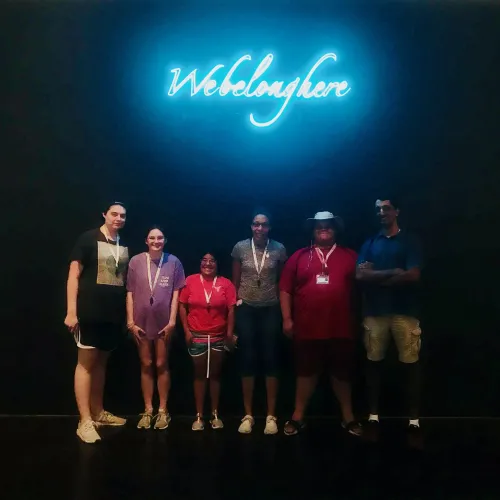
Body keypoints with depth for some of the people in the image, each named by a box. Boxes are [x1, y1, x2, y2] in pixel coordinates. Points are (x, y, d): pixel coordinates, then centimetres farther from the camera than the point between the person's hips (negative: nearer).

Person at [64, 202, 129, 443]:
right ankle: (85, 421, 5)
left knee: (101, 362, 15)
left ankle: (97, 412, 26)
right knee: (86, 362, 0)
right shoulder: (88, 239, -5)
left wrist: (128, 313, 13)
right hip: (90, 312, -6)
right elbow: (73, 275, -8)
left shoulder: (124, 245, 11)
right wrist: (71, 311, -15)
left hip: (114, 314, 6)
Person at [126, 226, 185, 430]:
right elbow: (130, 293, 0)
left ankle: (163, 410, 20)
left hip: (163, 322, -1)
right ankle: (148, 411, 21)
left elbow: (176, 293, -2)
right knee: (146, 365, 10)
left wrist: (172, 321, -6)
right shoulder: (136, 261, -1)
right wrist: (130, 321, -4)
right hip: (141, 321, 1)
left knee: (161, 365, 9)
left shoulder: (173, 262, -2)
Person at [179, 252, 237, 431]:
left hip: (219, 337, 0)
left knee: (215, 375, 12)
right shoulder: (190, 281, -2)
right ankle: (199, 416, 19)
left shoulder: (225, 283, -3)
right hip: (197, 336, 0)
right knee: (199, 375, 10)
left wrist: (230, 333, -8)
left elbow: (231, 309, -3)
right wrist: (186, 330, -3)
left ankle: (215, 415, 24)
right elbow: (182, 306, 1)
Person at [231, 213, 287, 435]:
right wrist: (234, 307, 4)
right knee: (248, 361, 5)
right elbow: (235, 282, 5)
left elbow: (282, 281, 5)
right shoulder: (240, 248, -1)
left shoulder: (279, 249, -2)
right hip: (246, 310, 0)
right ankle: (248, 415, 17)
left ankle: (271, 416, 16)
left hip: (270, 310, 0)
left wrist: (284, 313, 3)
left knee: (271, 360, 4)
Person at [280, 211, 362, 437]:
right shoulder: (299, 257, 6)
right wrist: (287, 318, -2)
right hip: (307, 329, 0)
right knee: (306, 372, 10)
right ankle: (298, 416, 23)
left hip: (341, 329, 0)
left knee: (342, 373, 12)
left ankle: (348, 417, 28)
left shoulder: (349, 256, 6)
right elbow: (285, 289, 4)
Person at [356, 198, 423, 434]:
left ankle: (414, 416, 13)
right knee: (374, 362, 7)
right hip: (374, 311, 3)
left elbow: (413, 275, -9)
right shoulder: (370, 243, 12)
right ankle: (373, 413, 18)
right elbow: (360, 275, -2)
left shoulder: (410, 240, 4)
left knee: (410, 363, 1)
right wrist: (393, 273, -9)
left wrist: (376, 276, -5)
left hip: (404, 311, -2)